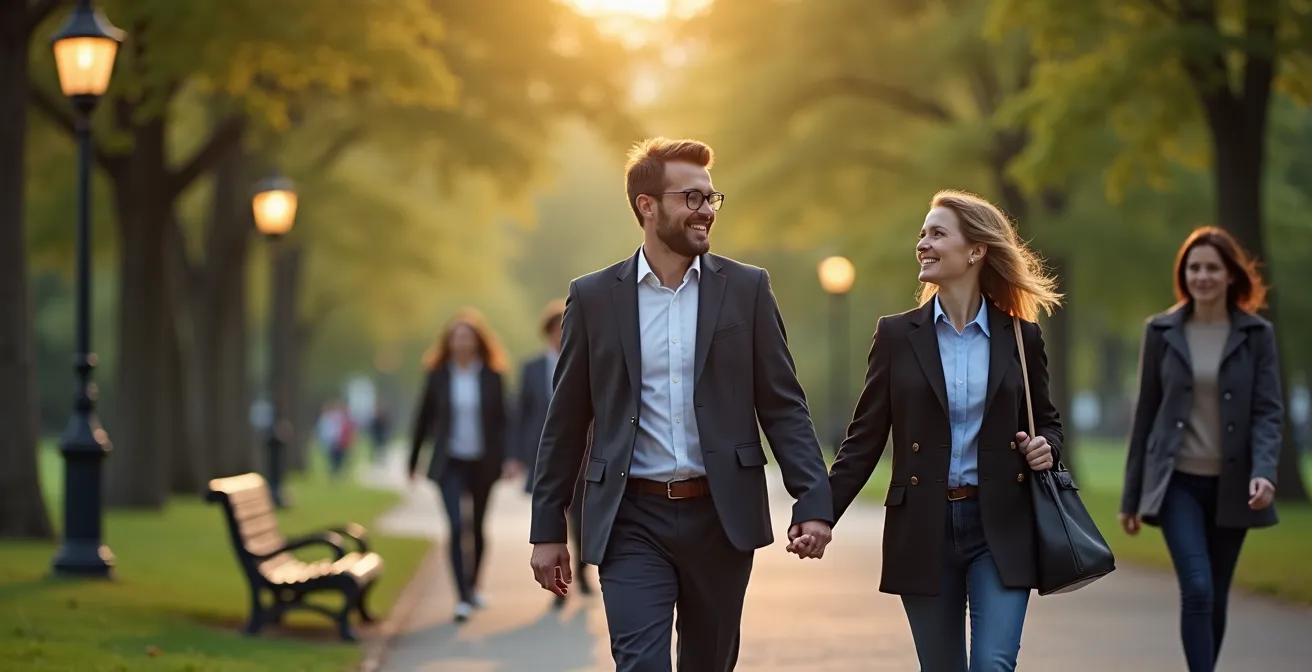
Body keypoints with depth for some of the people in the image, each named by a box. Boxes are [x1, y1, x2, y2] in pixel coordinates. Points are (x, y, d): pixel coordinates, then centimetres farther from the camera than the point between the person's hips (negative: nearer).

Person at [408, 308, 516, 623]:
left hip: (482, 463, 1)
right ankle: (462, 598, -13)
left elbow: (501, 420, -1)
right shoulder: (438, 375, 1)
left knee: (477, 528, 14)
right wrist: (413, 461, 10)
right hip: (449, 463, -1)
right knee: (456, 527, -13)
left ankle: (472, 586, 34)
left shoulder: (491, 376, 0)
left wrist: (507, 458, -12)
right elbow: (424, 419, 7)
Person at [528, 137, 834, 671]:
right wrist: (547, 530, 5)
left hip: (721, 517, 1)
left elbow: (783, 405, 2)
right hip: (632, 522, -1)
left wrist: (813, 502, -9)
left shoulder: (747, 288, 4)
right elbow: (566, 422, 6)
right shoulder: (593, 297, 3)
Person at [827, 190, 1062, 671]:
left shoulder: (1020, 337, 3)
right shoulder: (897, 334, 3)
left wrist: (1046, 447, -7)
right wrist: (821, 514, -6)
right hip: (923, 530, 1)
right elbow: (865, 437, 3)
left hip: (1000, 527, -1)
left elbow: (1046, 420, 16)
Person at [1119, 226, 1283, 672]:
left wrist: (1263, 472, -21)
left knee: (1216, 597, 10)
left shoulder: (1256, 335, 1)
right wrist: (1132, 495, 6)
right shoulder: (1162, 331, 2)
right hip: (1178, 481, -1)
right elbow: (1146, 412, 6)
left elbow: (1268, 411, -3)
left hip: (1230, 485, 1)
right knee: (1197, 589, -16)